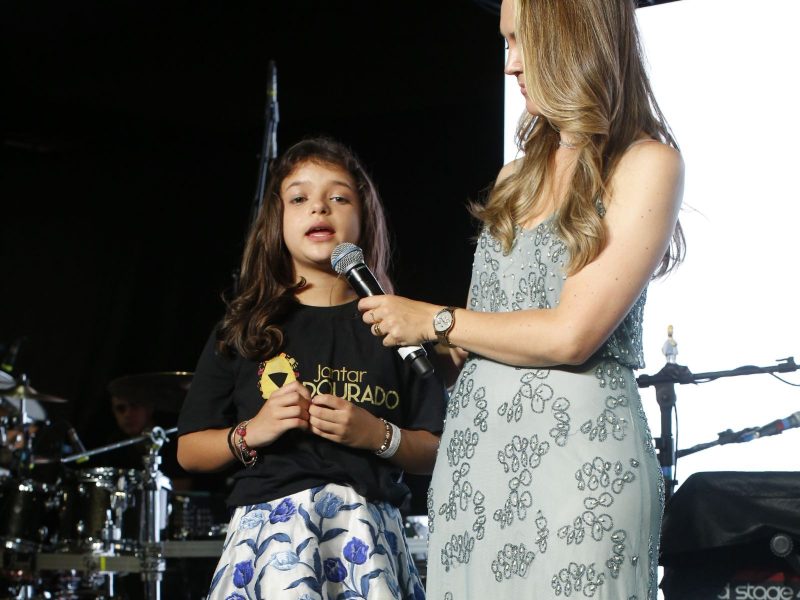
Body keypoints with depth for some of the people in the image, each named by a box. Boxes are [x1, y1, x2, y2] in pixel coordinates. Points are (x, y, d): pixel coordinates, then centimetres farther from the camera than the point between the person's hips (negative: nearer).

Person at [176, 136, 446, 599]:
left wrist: (378, 435, -10)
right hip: (270, 523, 0)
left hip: (370, 526, 1)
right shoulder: (245, 330, 9)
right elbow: (190, 451, 11)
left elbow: (436, 453, 8)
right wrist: (251, 433, -7)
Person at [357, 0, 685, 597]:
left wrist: (435, 321, -3)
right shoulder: (517, 176, 17)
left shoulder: (646, 163, -5)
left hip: (577, 454, -6)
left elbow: (570, 335, -13)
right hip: (472, 450, 6)